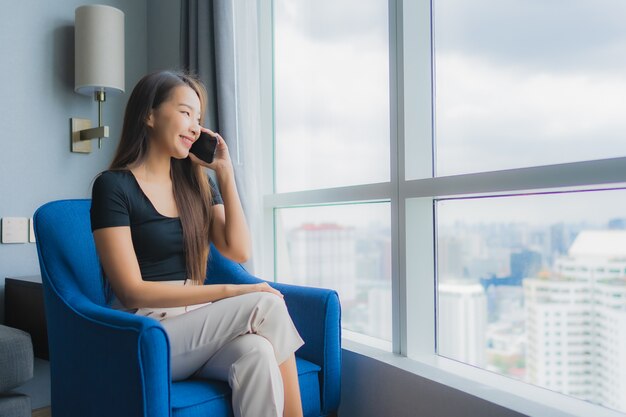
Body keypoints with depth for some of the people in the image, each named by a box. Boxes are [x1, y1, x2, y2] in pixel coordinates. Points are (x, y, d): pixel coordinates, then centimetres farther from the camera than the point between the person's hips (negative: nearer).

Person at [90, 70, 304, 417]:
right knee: (267, 305, -26)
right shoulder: (113, 186, -6)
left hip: (198, 326, 5)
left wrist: (225, 173, -1)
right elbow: (132, 291, -13)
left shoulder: (197, 183, 11)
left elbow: (238, 252, 0)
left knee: (257, 351, -31)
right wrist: (227, 293, -19)